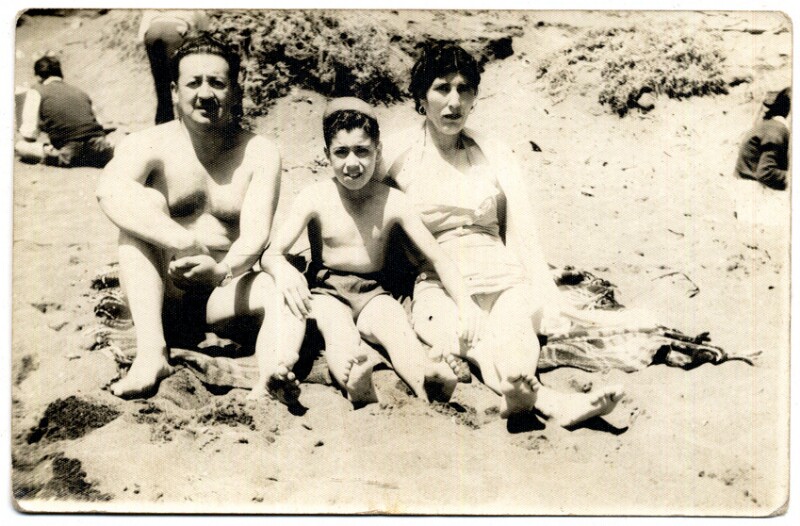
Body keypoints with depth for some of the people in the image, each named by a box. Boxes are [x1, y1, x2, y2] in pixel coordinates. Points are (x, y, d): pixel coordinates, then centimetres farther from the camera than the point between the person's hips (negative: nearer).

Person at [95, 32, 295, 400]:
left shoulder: (260, 153, 1)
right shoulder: (150, 145, -3)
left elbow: (255, 236, -13)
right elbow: (108, 191, -26)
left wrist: (222, 271, -37)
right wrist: (188, 244, -39)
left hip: (224, 296, 1)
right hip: (162, 299, 0)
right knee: (142, 204, -23)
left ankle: (272, 375, -56)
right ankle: (150, 350, -34)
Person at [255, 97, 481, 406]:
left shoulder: (392, 202, -1)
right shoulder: (315, 198, -4)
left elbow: (437, 257, -1)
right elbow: (271, 253, -10)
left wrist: (464, 302, -17)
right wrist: (283, 270, -35)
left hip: (372, 295, 1)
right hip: (326, 292, -1)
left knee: (398, 326, -31)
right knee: (340, 331, -34)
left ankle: (428, 383, -60)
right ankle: (357, 389, -65)